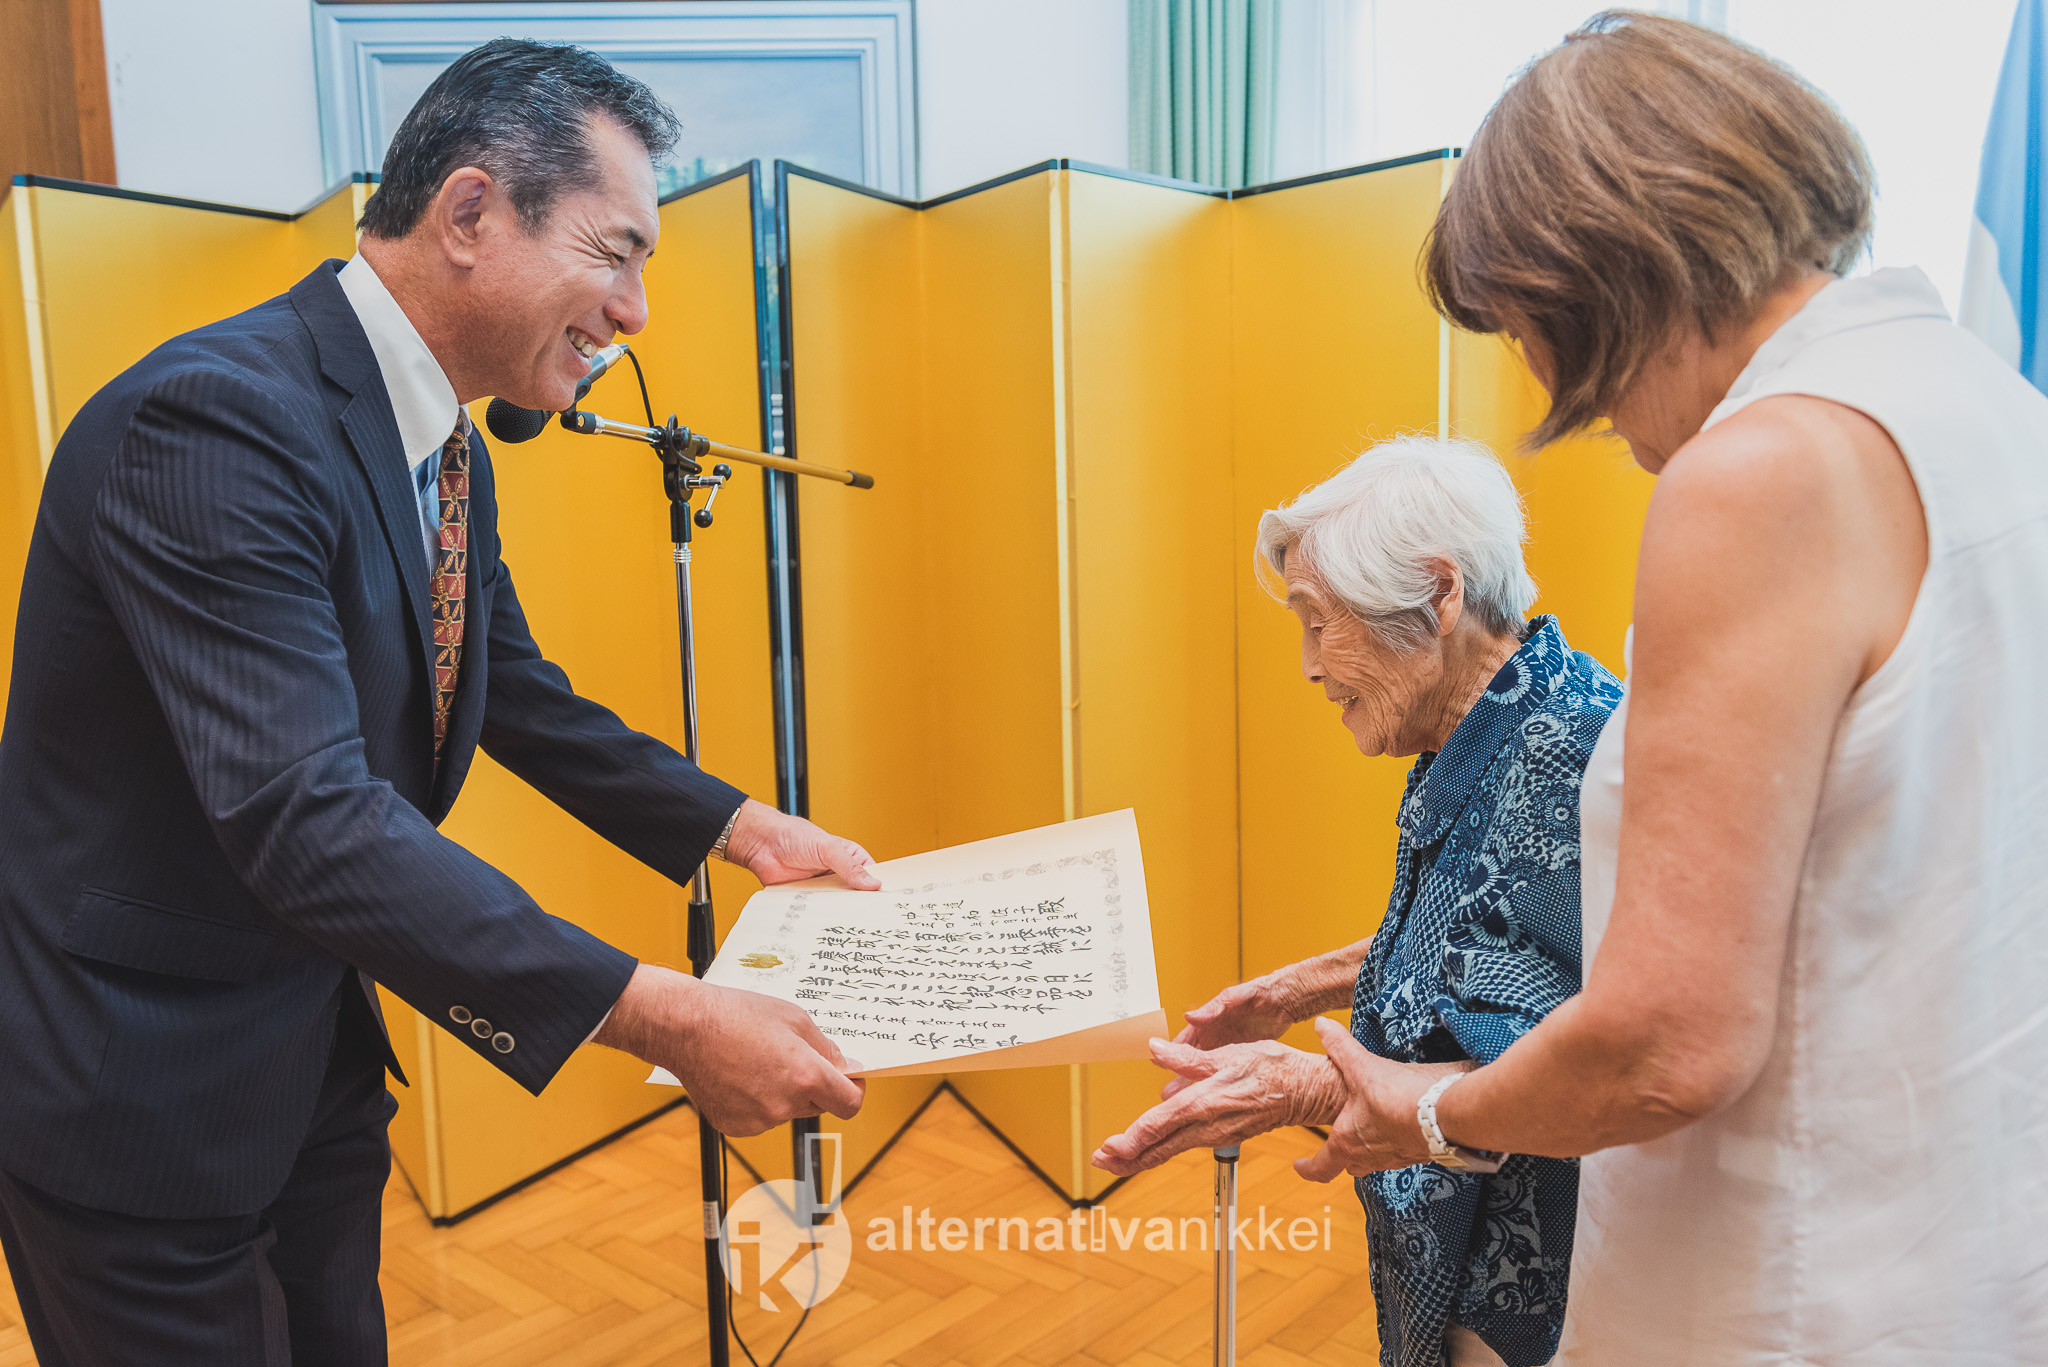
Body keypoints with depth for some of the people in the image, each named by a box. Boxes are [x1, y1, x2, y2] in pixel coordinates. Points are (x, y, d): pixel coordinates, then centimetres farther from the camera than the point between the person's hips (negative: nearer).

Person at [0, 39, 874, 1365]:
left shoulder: (445, 448, 1)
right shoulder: (216, 416, -28)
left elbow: (523, 697, 10)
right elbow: (305, 820, -35)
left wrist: (747, 829, 3)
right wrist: (660, 1015, -38)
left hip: (316, 1054, 8)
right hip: (135, 1092, -8)